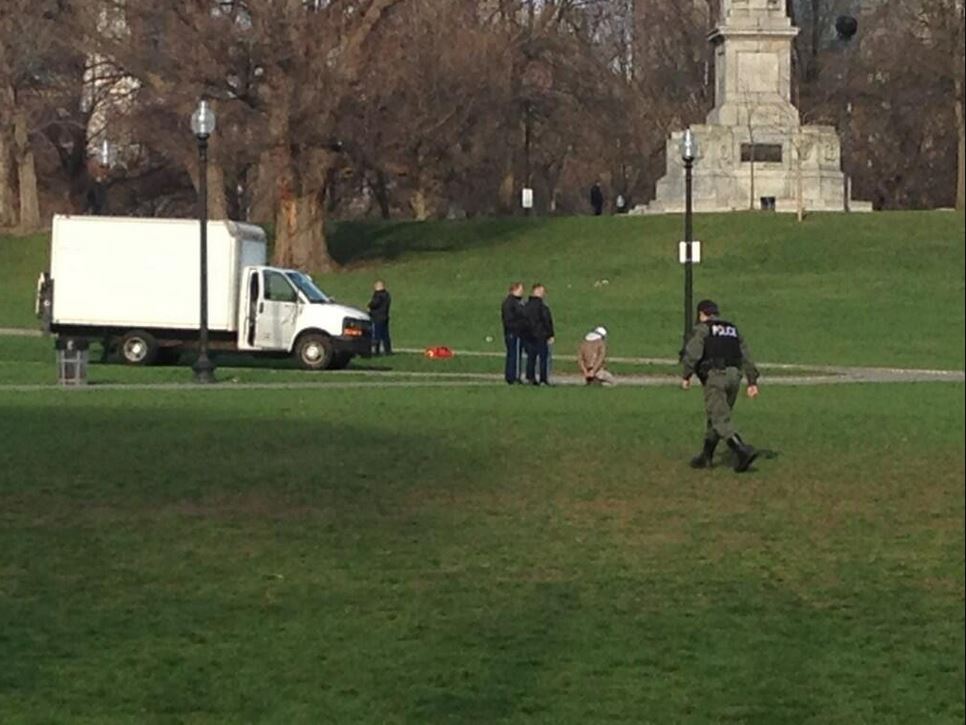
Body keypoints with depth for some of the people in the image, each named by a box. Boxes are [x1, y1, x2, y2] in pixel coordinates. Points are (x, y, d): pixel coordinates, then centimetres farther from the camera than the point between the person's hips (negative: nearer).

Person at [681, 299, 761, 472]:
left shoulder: (702, 329, 5)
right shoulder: (733, 330, 24)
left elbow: (692, 353, -11)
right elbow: (746, 357, 16)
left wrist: (686, 376, -10)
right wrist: (752, 382, 12)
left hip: (715, 375, -7)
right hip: (734, 375, 7)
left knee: (721, 420, -11)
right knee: (716, 418, 18)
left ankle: (743, 450, -27)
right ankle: (706, 456, 22)